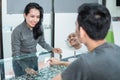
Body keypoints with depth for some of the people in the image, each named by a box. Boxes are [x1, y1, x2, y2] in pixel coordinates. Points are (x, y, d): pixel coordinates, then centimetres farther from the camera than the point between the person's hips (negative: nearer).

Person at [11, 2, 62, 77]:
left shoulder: (39, 27, -11)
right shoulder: (17, 31, -26)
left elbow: (42, 42, 6)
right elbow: (16, 54, -21)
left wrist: (52, 49, -11)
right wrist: (26, 68, -30)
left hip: (34, 61, 5)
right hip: (21, 63, -5)